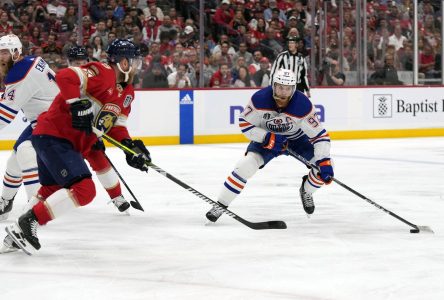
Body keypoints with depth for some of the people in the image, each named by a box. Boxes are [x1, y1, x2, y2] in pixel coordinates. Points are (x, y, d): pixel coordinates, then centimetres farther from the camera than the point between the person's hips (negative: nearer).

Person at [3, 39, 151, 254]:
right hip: (53, 136, -11)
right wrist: (78, 105, -30)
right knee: (84, 189, -19)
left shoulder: (126, 92, 14)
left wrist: (130, 147, 0)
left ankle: (17, 235, 32)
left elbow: (116, 125, 15)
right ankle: (26, 224, -17)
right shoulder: (102, 73, -16)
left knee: (52, 191, 22)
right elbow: (66, 77, -28)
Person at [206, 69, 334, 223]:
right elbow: (245, 123, -18)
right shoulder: (260, 99, -29)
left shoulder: (303, 105, -31)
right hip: (267, 137, -1)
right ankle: (220, 205, -12)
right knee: (247, 164, -23)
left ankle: (306, 192, 14)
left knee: (324, 165, -17)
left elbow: (320, 135, -28)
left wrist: (325, 163, -39)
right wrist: (268, 138, -31)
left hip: (297, 139, 1)